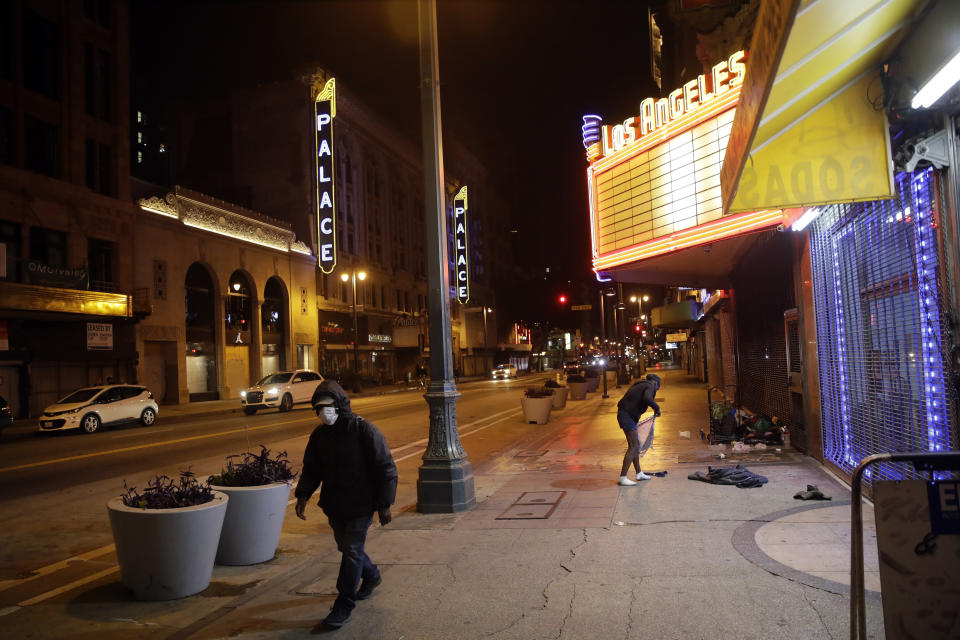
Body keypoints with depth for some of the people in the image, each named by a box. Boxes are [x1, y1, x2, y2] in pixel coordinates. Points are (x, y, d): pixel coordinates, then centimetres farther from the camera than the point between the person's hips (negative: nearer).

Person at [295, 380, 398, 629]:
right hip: (334, 505, 6)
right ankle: (371, 575, 46)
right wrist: (303, 495, -4)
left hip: (361, 506, -6)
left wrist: (384, 505, -14)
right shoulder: (319, 435, 2)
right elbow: (311, 469, 12)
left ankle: (344, 605, 8)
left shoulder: (364, 430, -16)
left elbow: (385, 468, -13)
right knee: (346, 547, 19)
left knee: (352, 551, -5)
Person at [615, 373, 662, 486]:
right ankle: (623, 477, -9)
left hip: (623, 414, 10)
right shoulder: (650, 386, -6)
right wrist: (657, 408, -12)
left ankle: (639, 473, 30)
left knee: (635, 445, 19)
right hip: (628, 416, -10)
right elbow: (647, 398, -27)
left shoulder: (640, 385, 22)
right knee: (633, 446, -9)